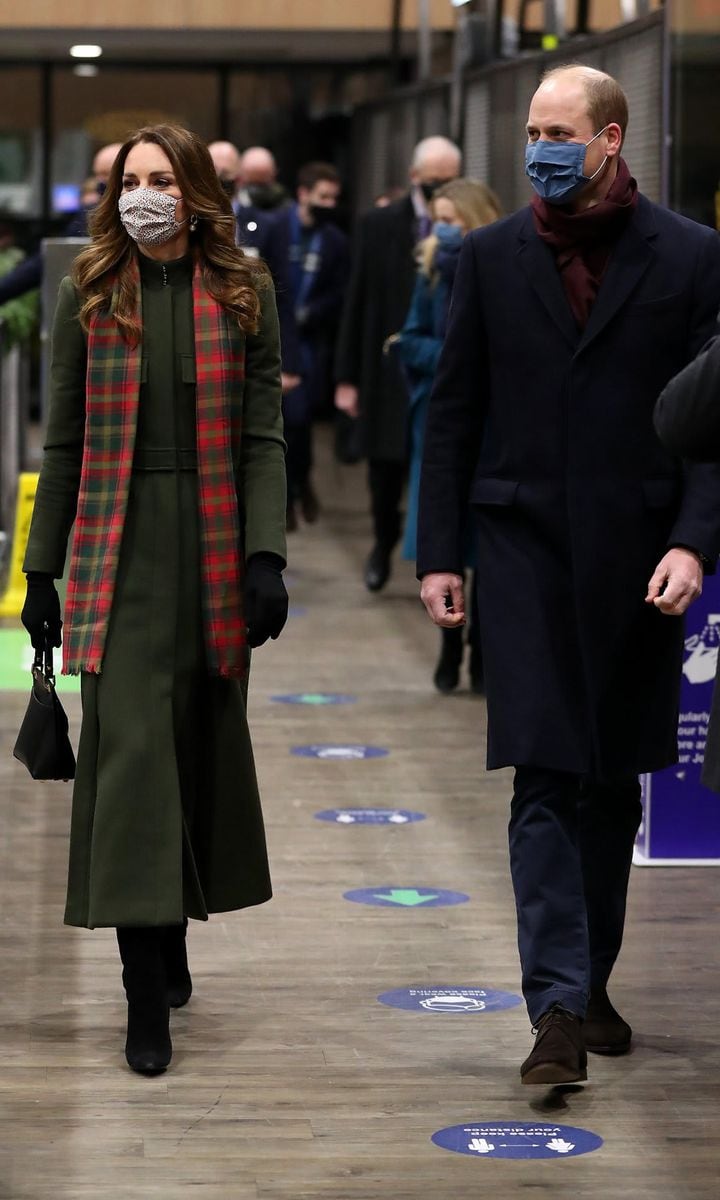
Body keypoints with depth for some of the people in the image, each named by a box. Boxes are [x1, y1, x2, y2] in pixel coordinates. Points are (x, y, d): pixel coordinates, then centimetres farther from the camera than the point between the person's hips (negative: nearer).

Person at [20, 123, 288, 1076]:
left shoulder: (243, 295, 4)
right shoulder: (89, 296, 5)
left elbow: (263, 437, 1)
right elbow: (66, 442, 8)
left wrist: (266, 558, -9)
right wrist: (42, 570, 6)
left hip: (213, 545, 1)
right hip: (120, 546, -1)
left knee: (202, 740, 9)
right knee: (132, 747, -9)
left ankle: (171, 936, 28)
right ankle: (147, 1000, -9)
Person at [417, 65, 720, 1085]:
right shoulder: (492, 257, 6)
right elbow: (453, 413, 8)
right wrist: (438, 552, 4)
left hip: (637, 558, 0)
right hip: (526, 546, 0)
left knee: (613, 780, 10)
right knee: (546, 782, -7)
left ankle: (591, 979, 25)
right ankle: (558, 1006, -9)